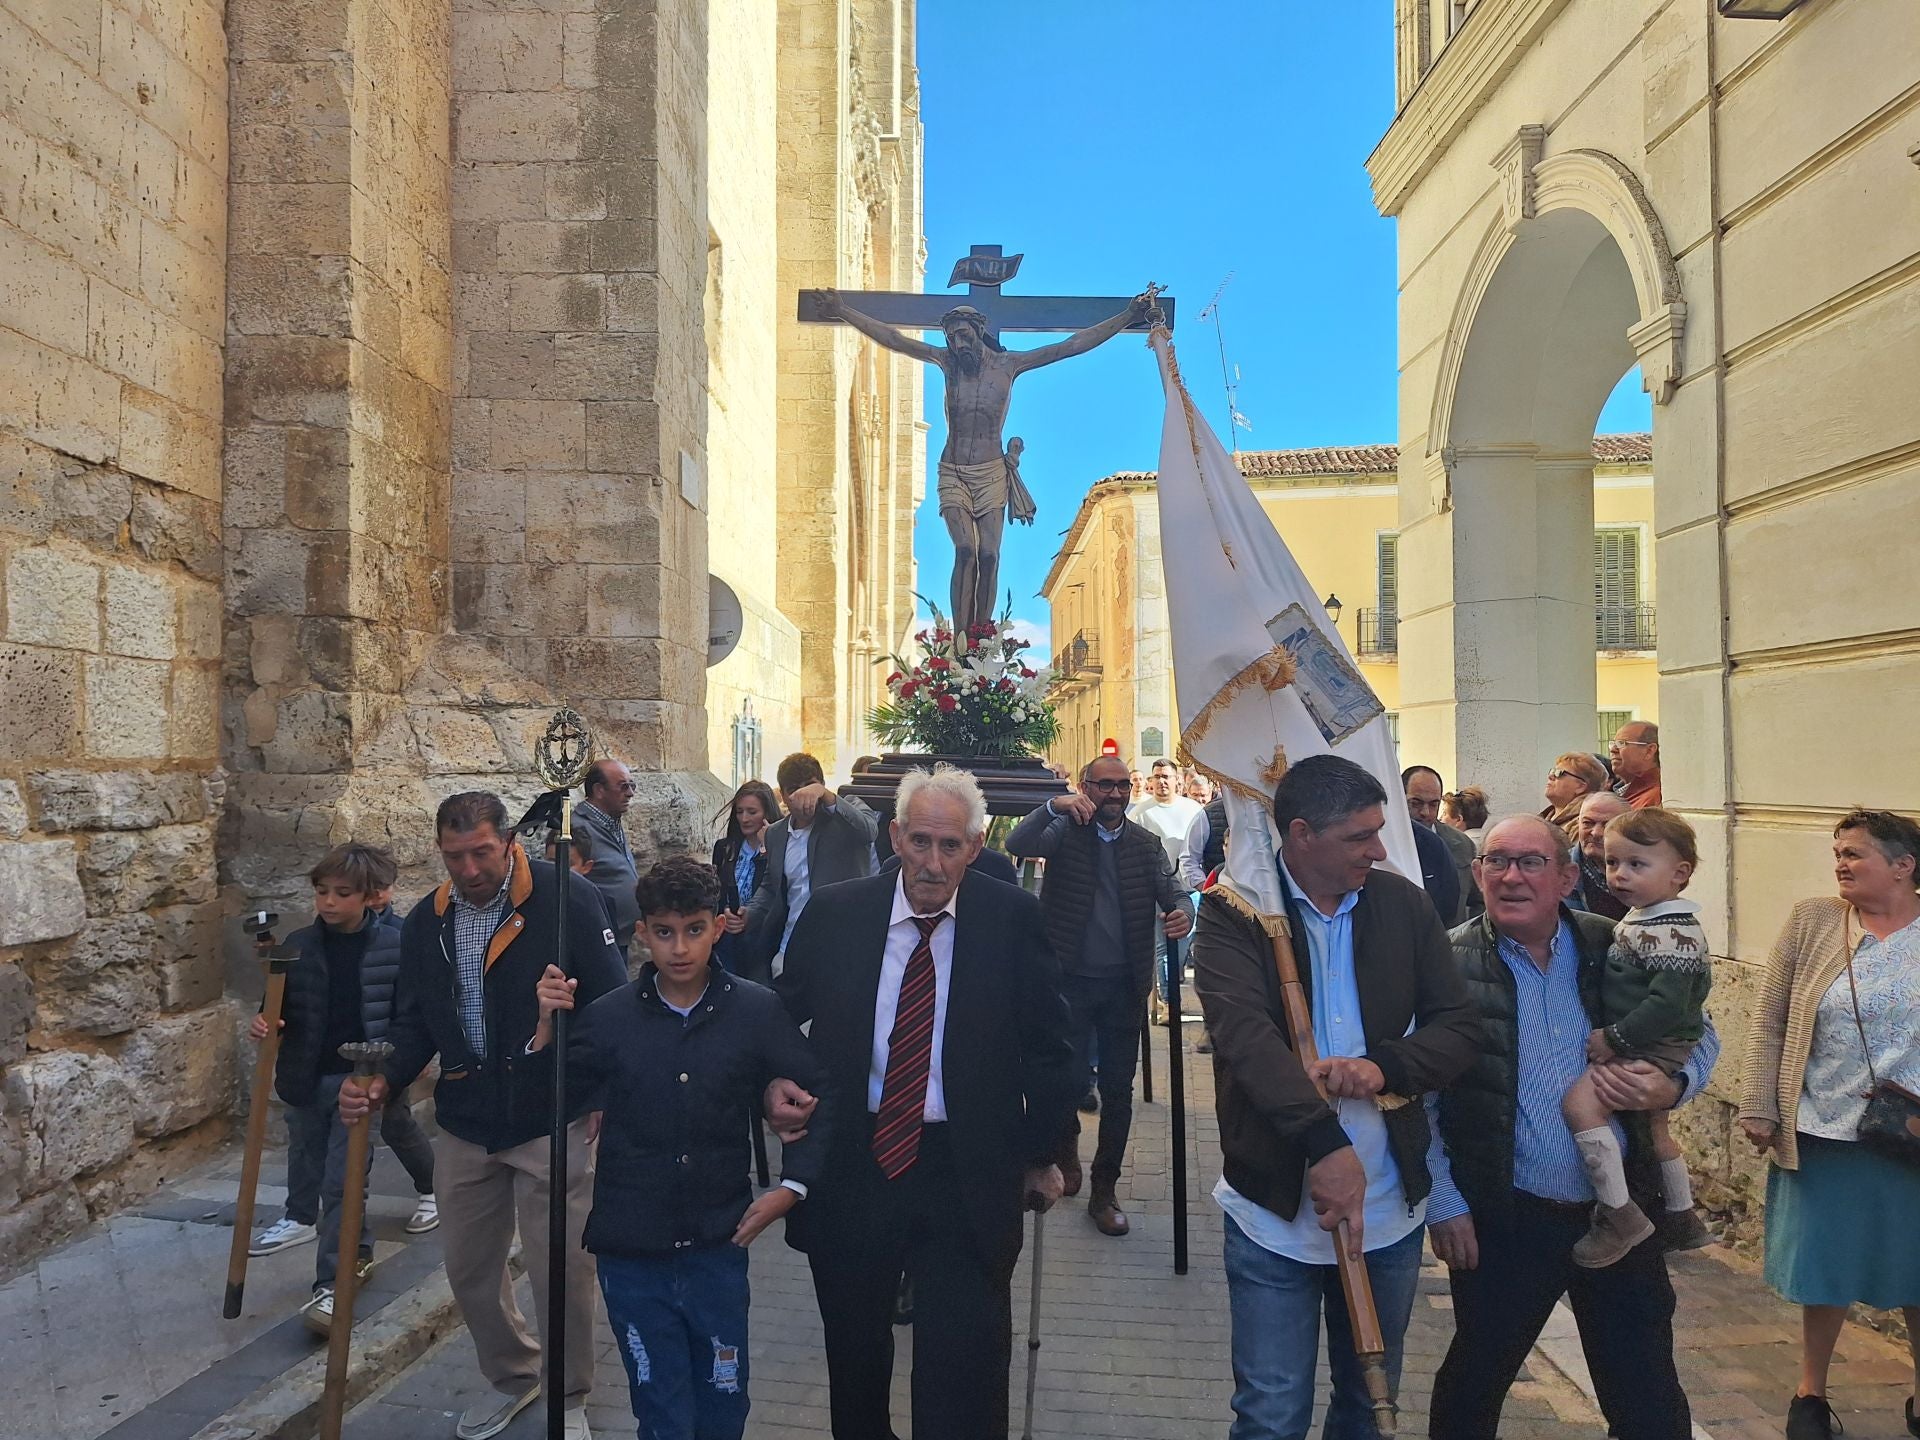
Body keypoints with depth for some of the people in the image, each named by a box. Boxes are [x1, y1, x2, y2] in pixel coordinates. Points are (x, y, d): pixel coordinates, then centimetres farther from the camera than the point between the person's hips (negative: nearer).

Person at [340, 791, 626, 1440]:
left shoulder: (566, 898, -15)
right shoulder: (425, 921, 3)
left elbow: (612, 1000, -13)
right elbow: (415, 1022, 9)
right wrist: (383, 1082, -6)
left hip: (552, 1124, -5)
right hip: (464, 1125, 5)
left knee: (562, 1271, 4)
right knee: (469, 1270, 18)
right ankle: (511, 1377, 44)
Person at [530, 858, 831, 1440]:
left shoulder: (759, 1011, -7)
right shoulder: (609, 1016, -5)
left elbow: (818, 1098, 2)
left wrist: (792, 1185, -5)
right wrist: (547, 1028, -15)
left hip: (718, 1245, 0)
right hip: (631, 1251, 0)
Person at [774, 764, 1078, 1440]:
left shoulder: (1014, 918, -8)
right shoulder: (834, 913, -4)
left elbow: (1046, 1047, 0)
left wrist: (1044, 1153, 3)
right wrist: (774, 1086, -10)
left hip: (967, 1175, -2)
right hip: (849, 1167, 3)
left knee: (966, 1376, 4)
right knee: (854, 1359, 22)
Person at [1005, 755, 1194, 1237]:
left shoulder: (1146, 844, 6)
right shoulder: (1064, 831, -2)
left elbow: (1173, 891, -2)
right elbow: (1017, 845, -18)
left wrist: (1182, 911, -25)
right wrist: (1053, 806, -31)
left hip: (1123, 984, 3)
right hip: (1070, 980, -2)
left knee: (1118, 1091, 7)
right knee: (1071, 1078, 0)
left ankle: (1103, 1192, 21)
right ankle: (1067, 1143, 34)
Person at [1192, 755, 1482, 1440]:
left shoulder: (1404, 903, 1)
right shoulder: (1233, 912, -12)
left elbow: (1460, 1026, 1)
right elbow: (1244, 1031, -25)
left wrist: (1384, 1065, -20)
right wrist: (1324, 1143, -37)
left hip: (1389, 1207, 4)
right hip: (1276, 1208, -3)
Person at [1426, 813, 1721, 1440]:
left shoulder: (1613, 948, 0)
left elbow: (1699, 1035, 12)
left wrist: (1674, 1086, -8)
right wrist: (1442, 1202, -9)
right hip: (1501, 1218, -2)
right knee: (1473, 1386, 14)